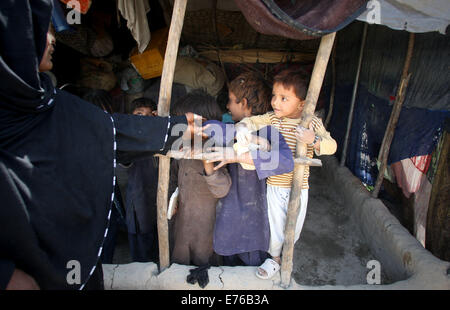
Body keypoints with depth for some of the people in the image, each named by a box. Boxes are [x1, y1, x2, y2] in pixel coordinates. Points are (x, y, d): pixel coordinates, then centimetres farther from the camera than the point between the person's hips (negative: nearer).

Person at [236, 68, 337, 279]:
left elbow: (331, 146, -17)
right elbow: (252, 121, -4)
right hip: (274, 184, 1)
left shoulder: (312, 123, -11)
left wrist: (314, 140, -38)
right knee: (274, 224, 13)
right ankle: (274, 257, 39)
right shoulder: (273, 118, -4)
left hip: (299, 186, -1)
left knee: (294, 226, 17)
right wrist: (242, 127, -28)